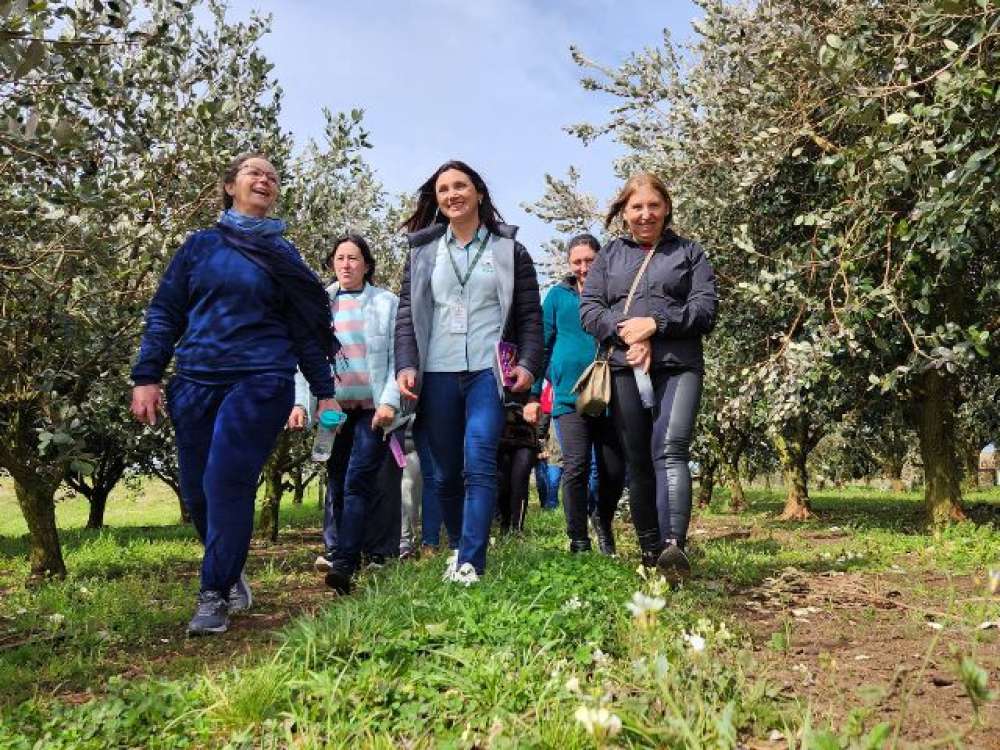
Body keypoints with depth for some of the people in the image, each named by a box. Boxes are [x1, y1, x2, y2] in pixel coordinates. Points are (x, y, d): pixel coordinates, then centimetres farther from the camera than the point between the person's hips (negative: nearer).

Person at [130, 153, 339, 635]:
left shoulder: (284, 255, 9)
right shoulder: (200, 245, 10)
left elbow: (305, 329, 10)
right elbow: (164, 312, 8)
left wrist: (325, 392, 6)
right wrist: (147, 377, -1)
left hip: (260, 383, -2)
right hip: (195, 382, 2)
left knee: (226, 484, -13)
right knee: (197, 490, 6)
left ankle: (214, 595, 0)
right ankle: (230, 574, 29)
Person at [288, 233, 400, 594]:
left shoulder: (387, 303, 4)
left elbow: (398, 357, -2)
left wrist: (390, 401, -13)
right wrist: (299, 402, 3)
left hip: (373, 409, -3)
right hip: (333, 408, 4)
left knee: (359, 481, -12)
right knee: (336, 482, 8)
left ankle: (344, 564, -15)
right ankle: (334, 551, 17)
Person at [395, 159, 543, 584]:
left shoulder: (510, 251, 9)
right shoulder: (423, 252, 14)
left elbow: (530, 317, 6)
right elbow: (407, 315, 9)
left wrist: (528, 364, -8)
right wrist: (406, 365, -5)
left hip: (488, 373, -3)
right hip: (437, 375, 3)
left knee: (479, 465, -15)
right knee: (445, 474, 8)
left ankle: (470, 563, -14)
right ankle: (459, 548, 25)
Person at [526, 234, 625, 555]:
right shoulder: (558, 295, 7)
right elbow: (543, 345, 8)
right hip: (569, 396, -1)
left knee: (615, 471, 6)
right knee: (576, 467, -11)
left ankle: (604, 523, 34)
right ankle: (579, 543, 3)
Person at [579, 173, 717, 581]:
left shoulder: (688, 252, 14)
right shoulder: (610, 254, 18)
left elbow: (705, 308, 3)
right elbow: (589, 308, 6)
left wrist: (655, 323, -11)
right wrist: (625, 334, -11)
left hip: (678, 367, -2)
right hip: (625, 368, 2)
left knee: (670, 450, -21)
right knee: (637, 462, 4)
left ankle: (674, 546, -30)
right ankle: (649, 549, 13)